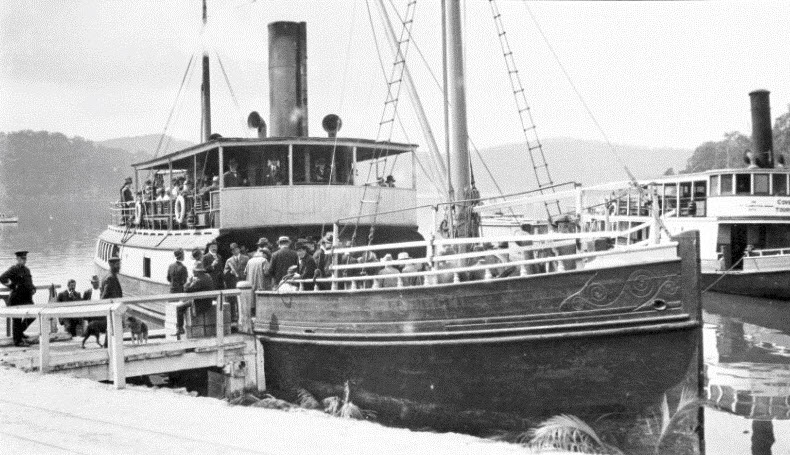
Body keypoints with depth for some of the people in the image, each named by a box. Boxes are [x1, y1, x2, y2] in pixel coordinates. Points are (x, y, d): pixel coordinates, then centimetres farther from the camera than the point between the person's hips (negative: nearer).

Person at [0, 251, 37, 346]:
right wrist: (13, 286, -16)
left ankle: (20, 332, 29)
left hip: (27, 298, 7)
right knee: (17, 319, 1)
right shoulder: (14, 269, -10)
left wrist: (33, 289, 7)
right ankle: (17, 341, 9)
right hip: (17, 298, -7)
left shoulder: (26, 270, 14)